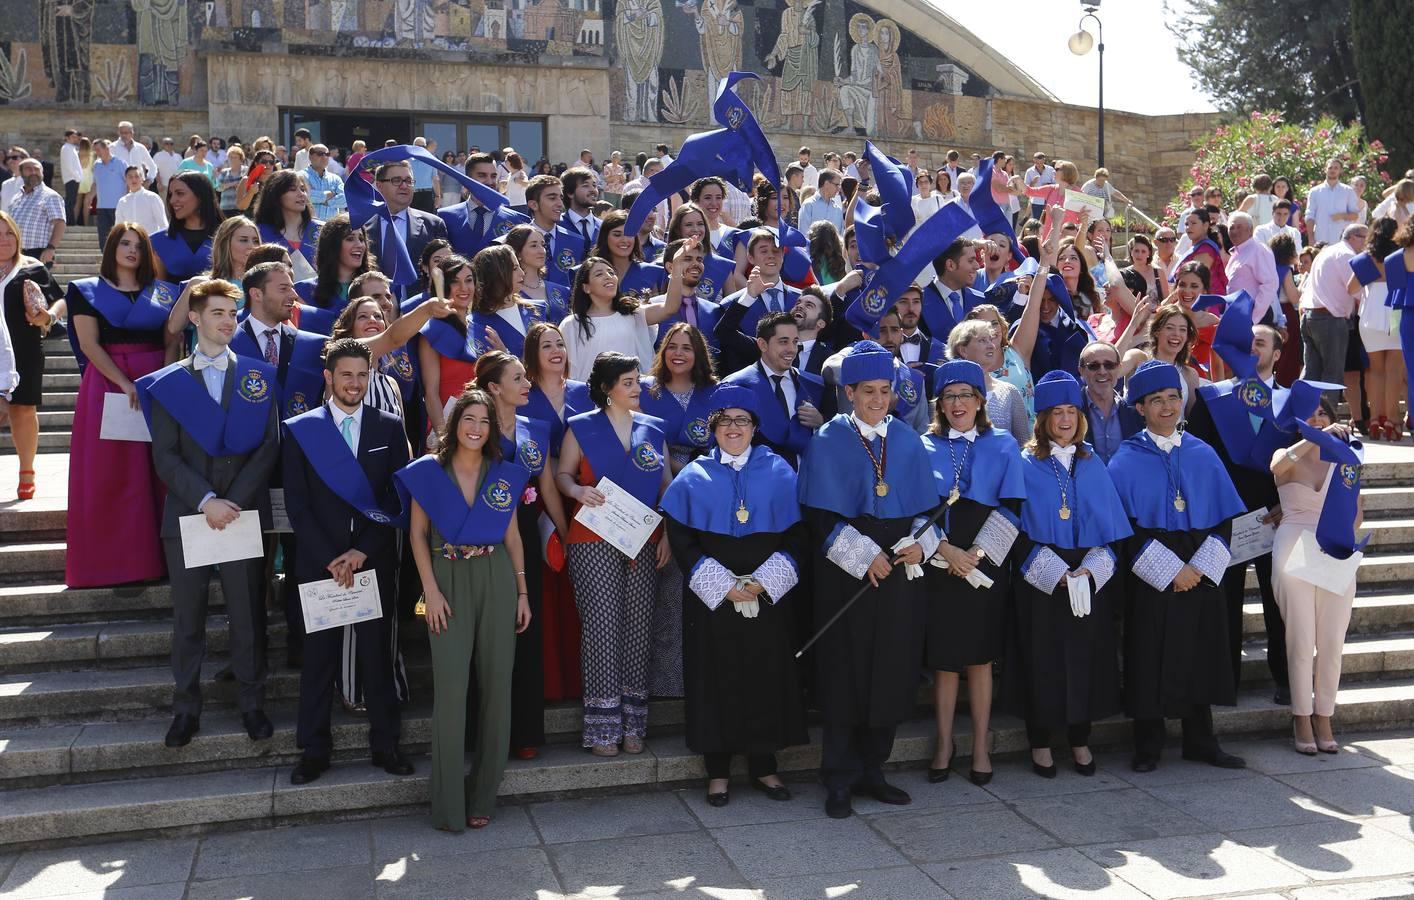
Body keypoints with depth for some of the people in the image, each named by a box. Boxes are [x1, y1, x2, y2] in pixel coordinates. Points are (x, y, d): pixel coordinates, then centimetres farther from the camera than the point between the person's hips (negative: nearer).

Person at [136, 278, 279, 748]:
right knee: (188, 617, 7)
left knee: (247, 613, 3)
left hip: (244, 512, 0)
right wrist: (206, 501, -14)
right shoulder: (168, 383, 6)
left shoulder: (259, 377, 6)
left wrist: (233, 501, -10)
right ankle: (186, 708, 17)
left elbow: (269, 446, 0)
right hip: (186, 515, 1)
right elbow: (165, 457, -1)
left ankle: (251, 703, 15)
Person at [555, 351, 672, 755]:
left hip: (644, 542, 3)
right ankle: (603, 727, 0)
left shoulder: (653, 429, 11)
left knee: (639, 628, 2)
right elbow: (562, 474, 2)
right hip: (594, 543, -3)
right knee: (602, 627, -5)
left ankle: (633, 723, 10)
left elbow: (667, 482, 11)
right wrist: (578, 490, -19)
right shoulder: (581, 427, 3)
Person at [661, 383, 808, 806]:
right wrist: (722, 585, -12)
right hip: (712, 598, 0)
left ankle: (764, 766, 17)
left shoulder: (779, 473, 5)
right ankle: (718, 770, 13)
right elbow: (680, 538, -1)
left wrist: (765, 581, -12)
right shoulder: (694, 477, 4)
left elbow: (797, 534, 1)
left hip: (768, 598, 1)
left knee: (766, 677, 4)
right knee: (717, 679, 2)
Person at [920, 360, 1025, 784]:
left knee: (979, 657, 4)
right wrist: (945, 549, -14)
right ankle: (944, 745, 14)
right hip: (938, 565, 0)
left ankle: (981, 747, 14)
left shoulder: (1003, 446, 6)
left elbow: (1010, 507, -1)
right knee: (943, 658, 3)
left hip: (986, 565, 0)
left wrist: (977, 552, -12)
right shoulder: (924, 446, 6)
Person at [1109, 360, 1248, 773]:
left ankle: (1200, 742, 21)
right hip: (1150, 576, -3)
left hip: (1200, 572, 3)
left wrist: (1201, 566, -8)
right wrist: (1171, 569, -14)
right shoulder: (1127, 459, -2)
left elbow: (1224, 518, 6)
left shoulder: (1203, 455, 8)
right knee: (1150, 658, 1)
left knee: (1200, 656, 8)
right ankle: (1148, 746, 12)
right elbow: (1126, 525, -9)